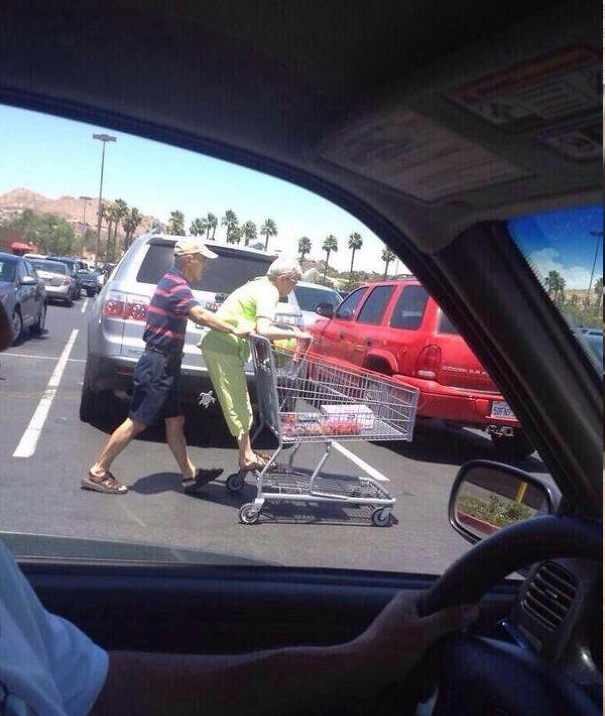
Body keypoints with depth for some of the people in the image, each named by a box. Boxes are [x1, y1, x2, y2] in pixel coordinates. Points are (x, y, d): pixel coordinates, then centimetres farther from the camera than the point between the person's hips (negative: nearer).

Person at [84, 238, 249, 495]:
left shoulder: (174, 281, 14)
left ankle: (190, 475, 20)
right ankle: (97, 473, 8)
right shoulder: (176, 285, -17)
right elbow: (200, 315, -33)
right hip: (158, 365, -10)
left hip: (165, 365, 10)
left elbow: (193, 315, 25)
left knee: (175, 420, 12)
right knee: (137, 422, -3)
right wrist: (234, 330, -36)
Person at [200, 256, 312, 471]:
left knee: (240, 405, 13)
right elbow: (264, 330, -29)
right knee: (238, 405, -4)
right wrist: (296, 334, -20)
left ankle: (247, 454, 19)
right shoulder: (268, 292, -14)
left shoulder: (260, 284, 16)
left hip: (219, 346, 10)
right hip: (224, 350, -10)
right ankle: (247, 458, 2)